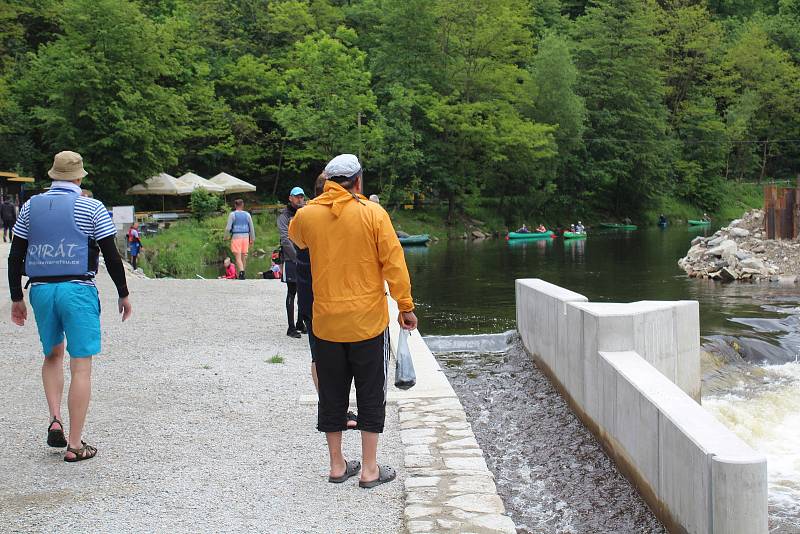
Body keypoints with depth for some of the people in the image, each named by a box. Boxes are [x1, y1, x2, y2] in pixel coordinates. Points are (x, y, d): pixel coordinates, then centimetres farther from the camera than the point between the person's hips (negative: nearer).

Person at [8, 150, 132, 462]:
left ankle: (55, 420, 7)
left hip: (41, 290, 4)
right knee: (81, 367, 0)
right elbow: (111, 255, -2)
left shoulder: (30, 207, 10)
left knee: (53, 355, 24)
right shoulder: (91, 208, -1)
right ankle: (75, 445, 1)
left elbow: (15, 257, 10)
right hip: (78, 290, -4)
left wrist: (16, 299, 17)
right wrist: (123, 294, 8)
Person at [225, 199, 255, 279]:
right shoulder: (247, 214, 7)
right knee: (244, 257, 10)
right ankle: (242, 274, 15)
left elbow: (228, 228, -7)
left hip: (236, 237, -3)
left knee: (238, 257, -6)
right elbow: (252, 228, 9)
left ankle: (241, 271, -26)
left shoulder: (232, 214, -3)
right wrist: (252, 239, 17)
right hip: (245, 237, 3)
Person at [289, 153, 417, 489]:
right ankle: (370, 470, 13)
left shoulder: (306, 215, -1)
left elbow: (295, 238, 23)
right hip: (368, 321, -3)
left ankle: (337, 465, 23)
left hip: (326, 322, 3)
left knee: (332, 394, 14)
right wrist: (406, 306, -1)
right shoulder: (373, 213, -10)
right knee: (371, 395, 8)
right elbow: (393, 262, -10)